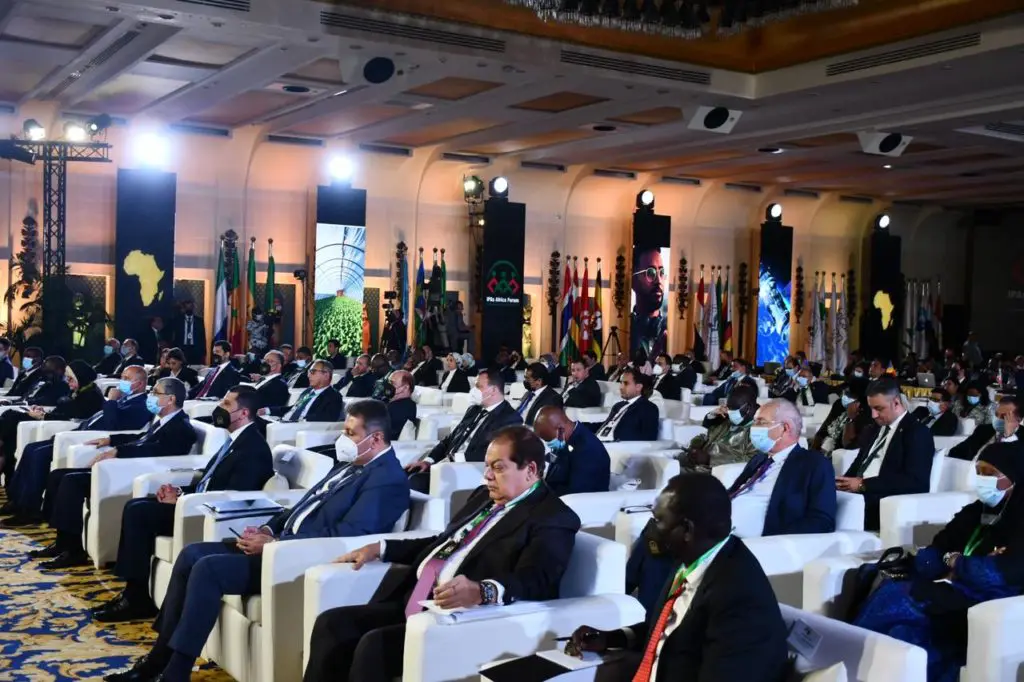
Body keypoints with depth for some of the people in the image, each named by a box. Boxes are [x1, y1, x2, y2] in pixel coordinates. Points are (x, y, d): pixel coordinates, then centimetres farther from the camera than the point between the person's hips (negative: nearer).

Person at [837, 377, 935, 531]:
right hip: (858, 496, 7)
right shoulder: (874, 431, 23)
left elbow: (914, 481, -14)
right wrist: (845, 482, -5)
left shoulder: (918, 433, -2)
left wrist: (864, 485, -18)